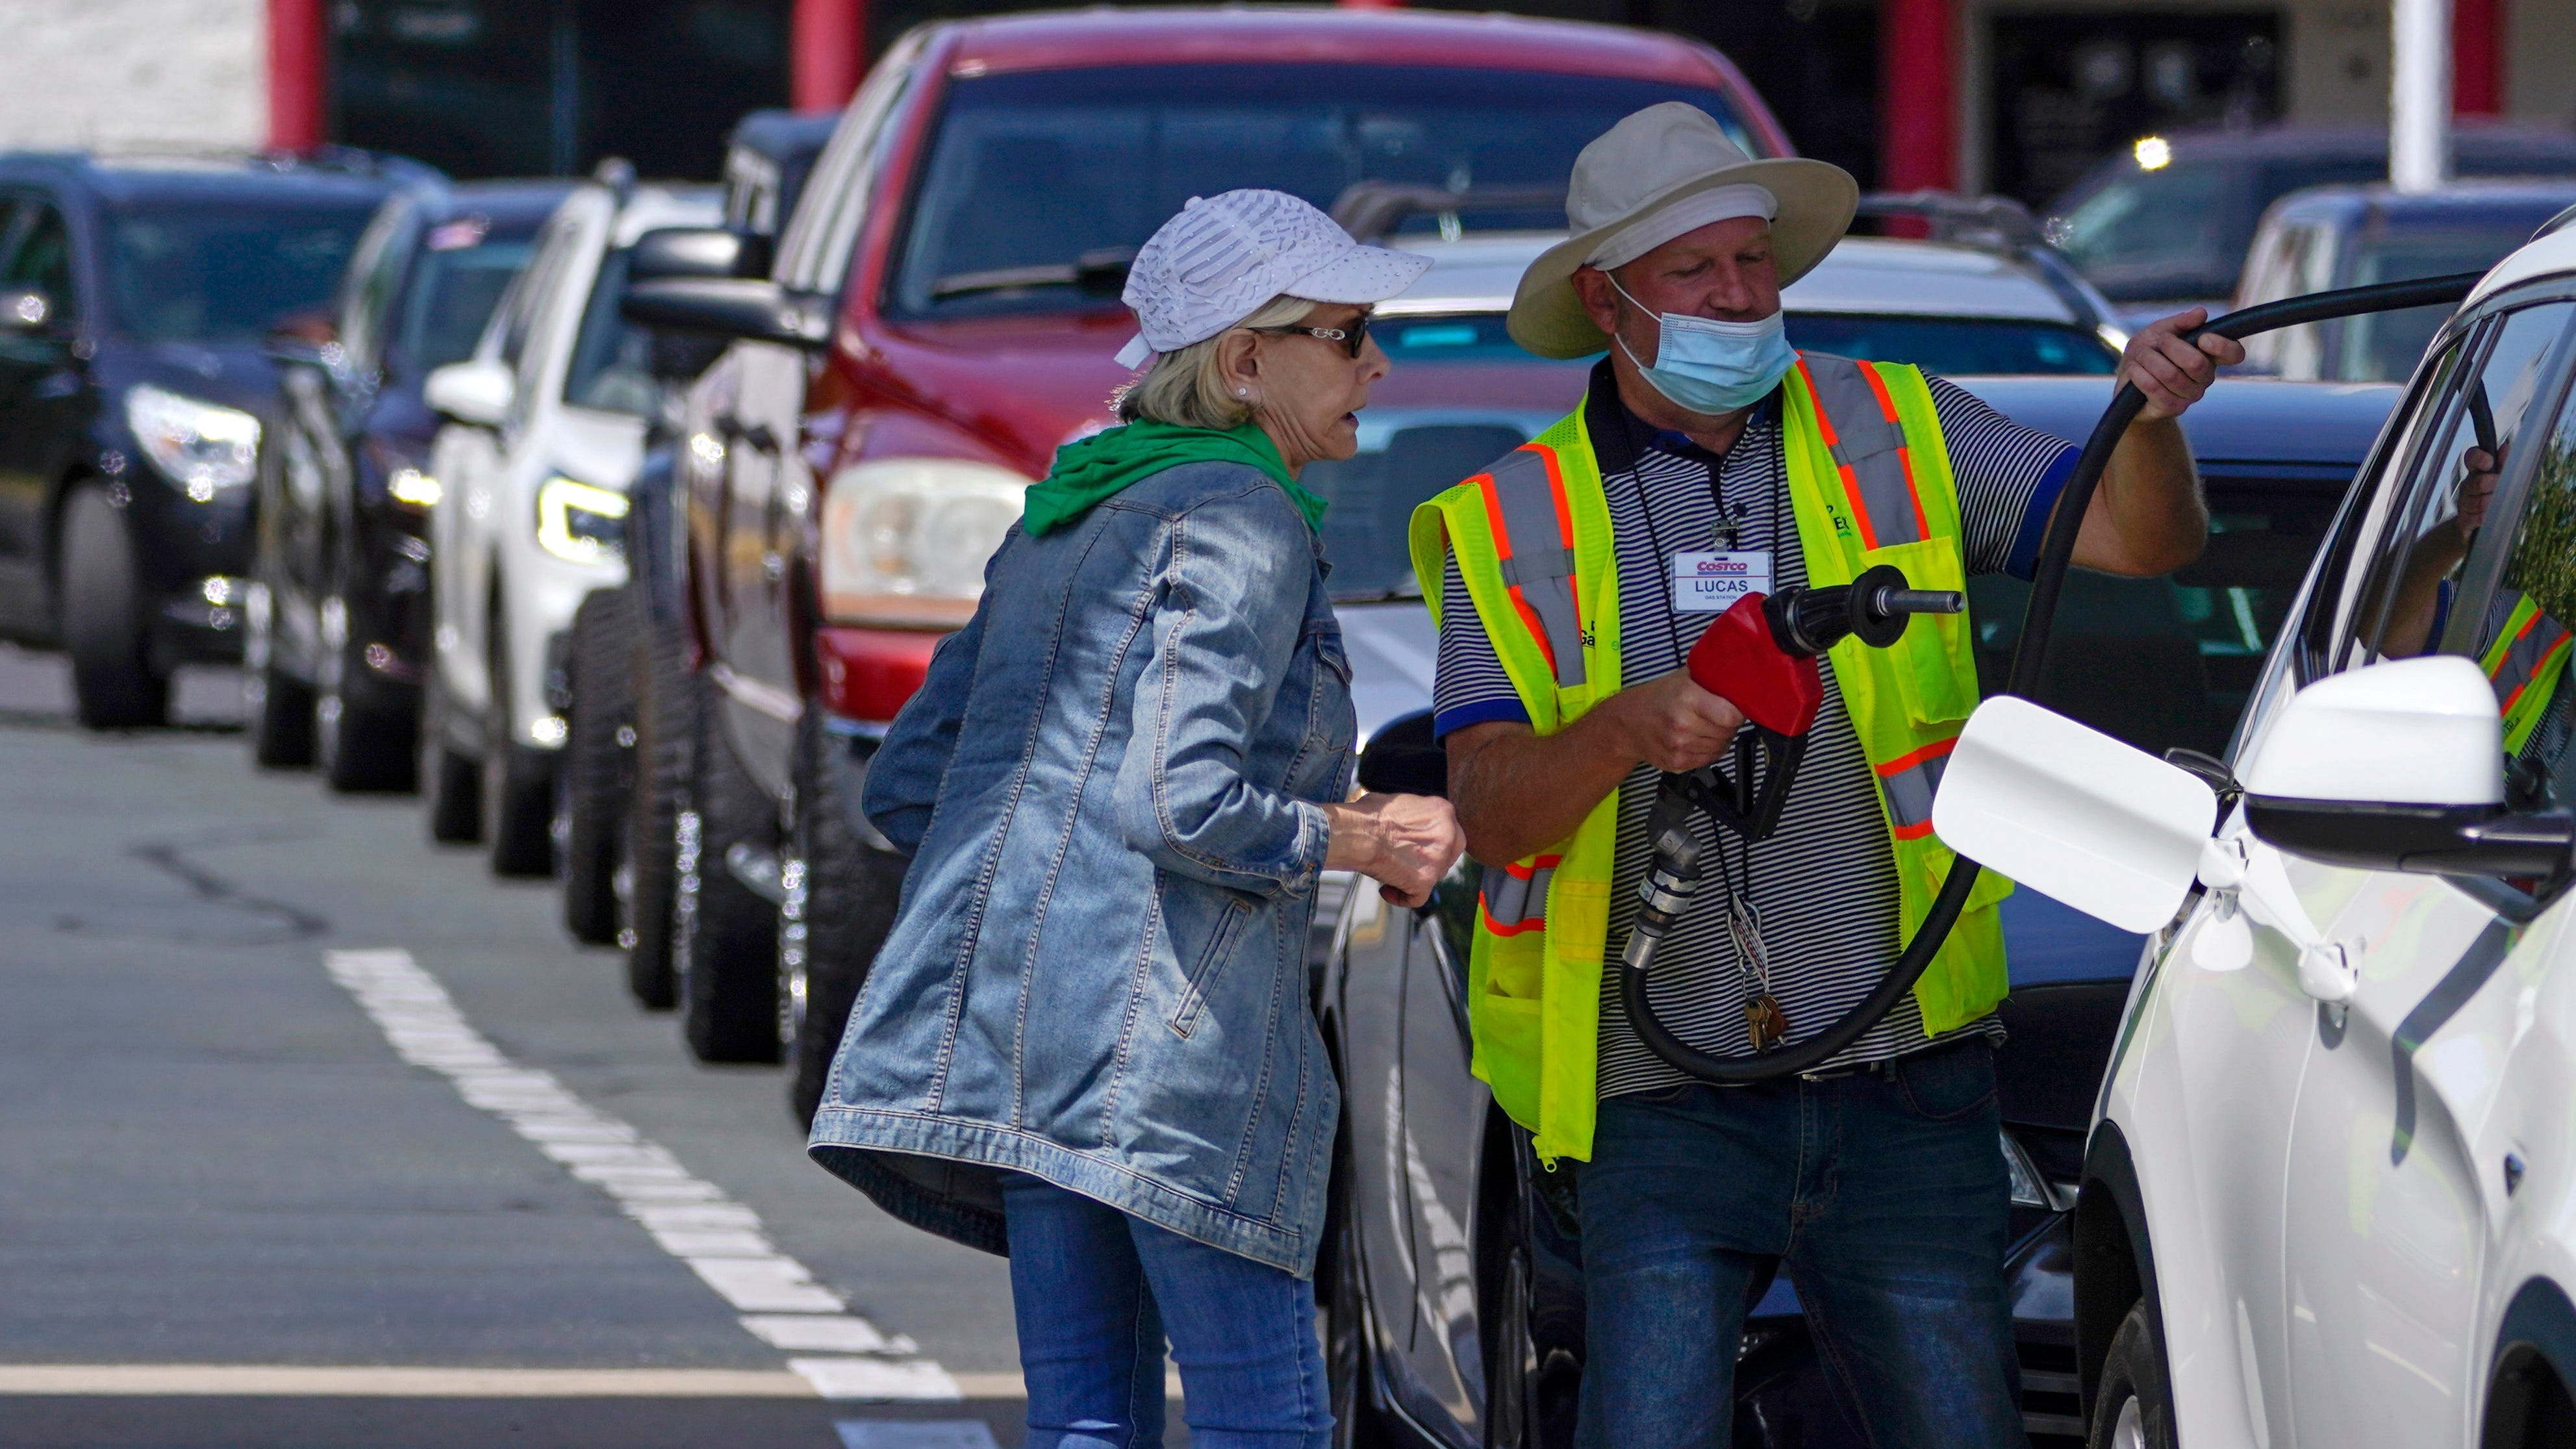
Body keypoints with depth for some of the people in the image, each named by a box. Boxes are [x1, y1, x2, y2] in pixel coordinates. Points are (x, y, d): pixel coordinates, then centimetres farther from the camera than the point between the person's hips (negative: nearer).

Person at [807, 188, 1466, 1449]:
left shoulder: (1068, 524, 22)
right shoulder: (1241, 521, -6)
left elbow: (904, 788, 22)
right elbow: (1186, 805, -17)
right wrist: (1373, 843, -3)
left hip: (996, 1007, 9)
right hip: (1157, 1015, -9)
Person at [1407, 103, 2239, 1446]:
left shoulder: (1900, 438, 8)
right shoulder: (1515, 528, 4)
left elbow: (2143, 538, 0)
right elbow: (1488, 809, -6)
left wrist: (2150, 419, -22)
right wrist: (1626, 729, -27)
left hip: (1901, 1081, 2)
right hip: (1663, 1107, -1)